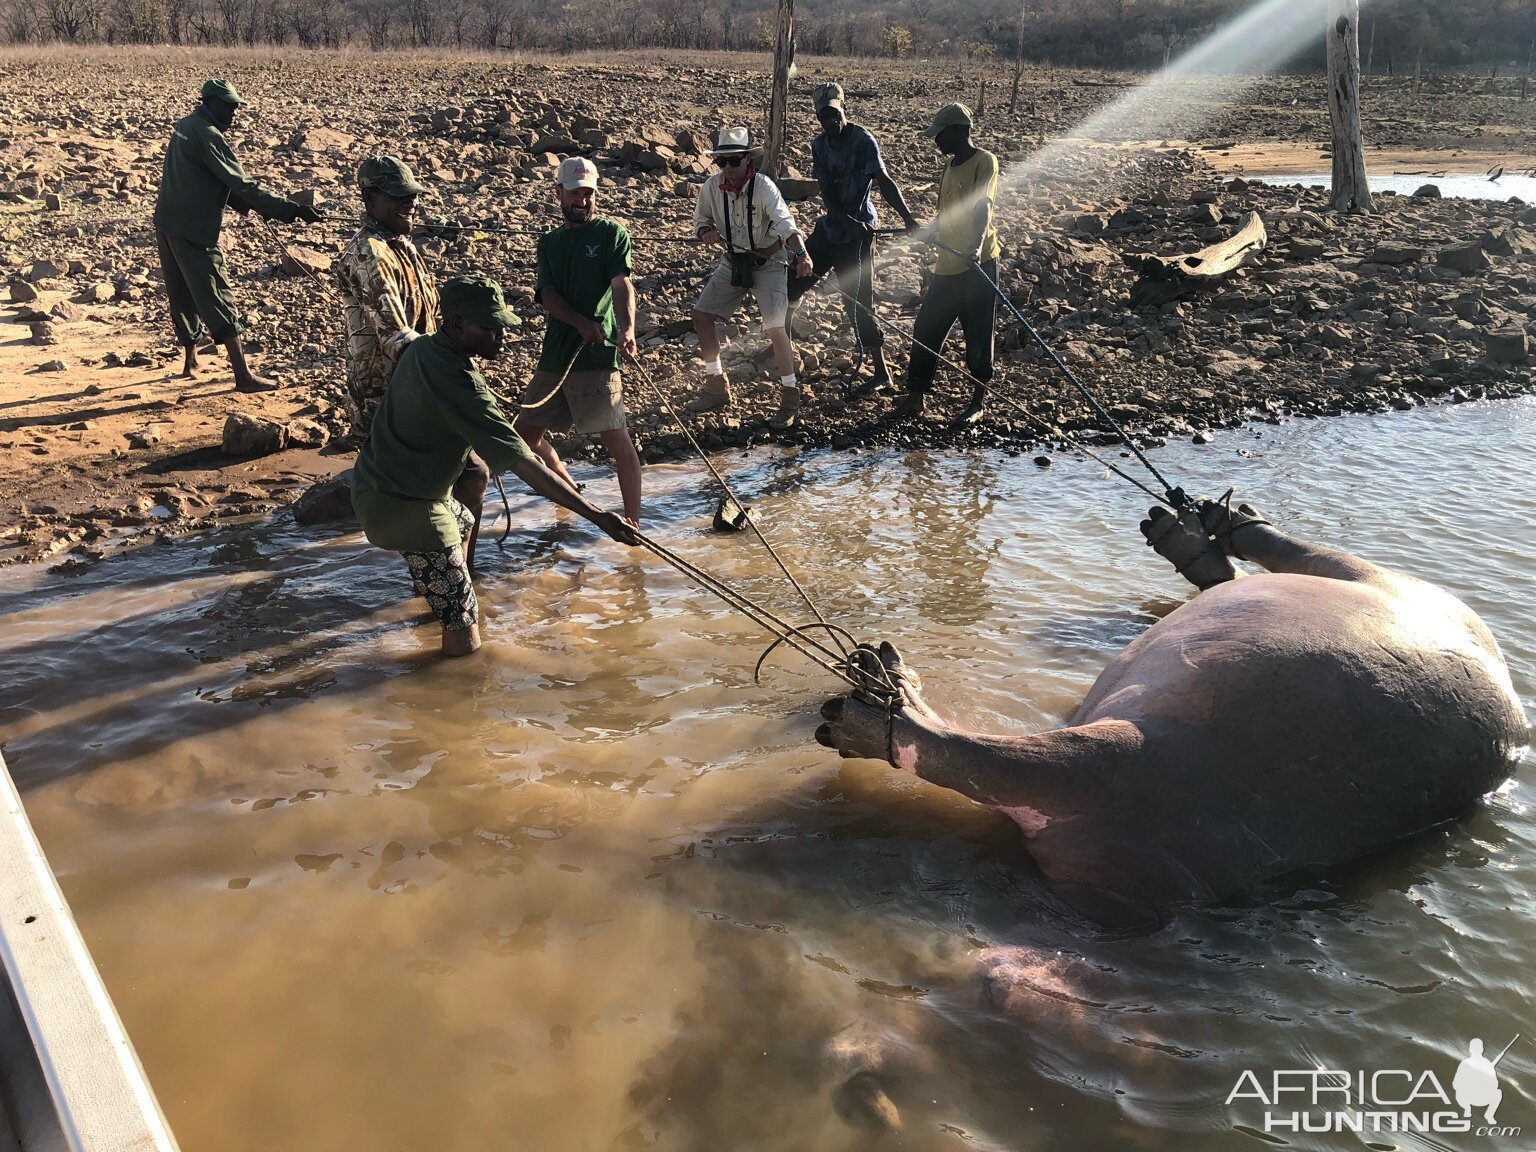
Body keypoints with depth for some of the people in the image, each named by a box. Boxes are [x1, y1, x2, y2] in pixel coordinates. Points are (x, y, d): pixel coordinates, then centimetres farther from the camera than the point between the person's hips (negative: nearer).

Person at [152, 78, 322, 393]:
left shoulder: (185, 127, 15)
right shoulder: (207, 136, -15)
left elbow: (220, 182, 16)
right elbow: (242, 185, -21)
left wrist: (253, 206, 5)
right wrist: (293, 210, -22)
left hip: (167, 223, 9)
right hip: (193, 228, -9)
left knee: (183, 295, 18)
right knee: (217, 298, -8)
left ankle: (191, 361, 29)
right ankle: (243, 375, -8)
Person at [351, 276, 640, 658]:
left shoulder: (422, 349, 2)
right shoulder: (455, 380, -28)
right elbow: (523, 463, -33)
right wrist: (596, 515, -35)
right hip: (402, 508, -11)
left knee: (461, 522, 41)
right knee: (465, 640, -9)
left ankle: (437, 599, 61)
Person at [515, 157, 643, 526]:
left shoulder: (611, 232, 1)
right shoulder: (549, 242, 15)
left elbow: (622, 284, -14)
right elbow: (549, 295, 1)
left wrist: (627, 328, -33)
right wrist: (582, 324, -19)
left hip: (597, 355, -6)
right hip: (555, 354, 6)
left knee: (616, 438, -11)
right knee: (526, 434, 12)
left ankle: (632, 519, -2)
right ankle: (569, 489, 35)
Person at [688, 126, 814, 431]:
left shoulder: (763, 187, -24)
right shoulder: (712, 186, -9)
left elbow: (784, 221, -39)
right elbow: (701, 218, 7)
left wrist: (800, 253, -58)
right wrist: (706, 231, -18)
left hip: (768, 263, -6)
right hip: (732, 262, 6)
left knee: (775, 327, -17)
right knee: (701, 315, 4)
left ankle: (790, 398, -1)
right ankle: (716, 386, 22)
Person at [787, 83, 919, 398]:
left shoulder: (863, 140, -14)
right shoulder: (819, 145, 3)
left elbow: (884, 181, -26)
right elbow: (827, 196, -4)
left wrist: (907, 217, -40)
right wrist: (851, 222, -22)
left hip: (857, 235, -7)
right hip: (830, 228, 7)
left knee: (858, 303, -8)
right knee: (792, 281, 12)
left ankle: (882, 375, 0)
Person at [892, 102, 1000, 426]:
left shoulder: (983, 161, -9)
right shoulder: (951, 165, 17)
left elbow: (982, 207, -24)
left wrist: (976, 245, -39)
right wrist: (929, 232, 39)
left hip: (977, 265, -8)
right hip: (948, 265, 8)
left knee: (977, 335, 1)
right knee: (925, 330, 6)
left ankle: (978, 400, 12)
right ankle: (916, 396, 14)